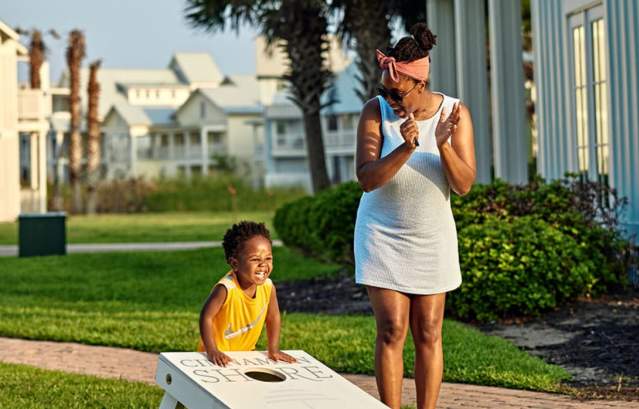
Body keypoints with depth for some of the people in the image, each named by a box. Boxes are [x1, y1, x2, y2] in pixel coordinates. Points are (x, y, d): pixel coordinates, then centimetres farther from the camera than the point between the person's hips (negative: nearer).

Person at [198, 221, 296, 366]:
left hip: (246, 352, 5)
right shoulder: (226, 288, -28)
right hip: (219, 354, -5)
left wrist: (274, 350, 2)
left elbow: (273, 317, 2)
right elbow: (206, 317, -22)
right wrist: (212, 351, -24)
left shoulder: (268, 287, -13)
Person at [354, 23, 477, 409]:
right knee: (392, 331, -7)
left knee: (429, 334, 3)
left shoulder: (454, 113, -11)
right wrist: (406, 148, -37)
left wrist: (443, 145, -32)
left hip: (432, 239, 2)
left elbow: (464, 185, -15)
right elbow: (367, 178, -22)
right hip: (383, 236, -2)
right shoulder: (376, 111, -14)